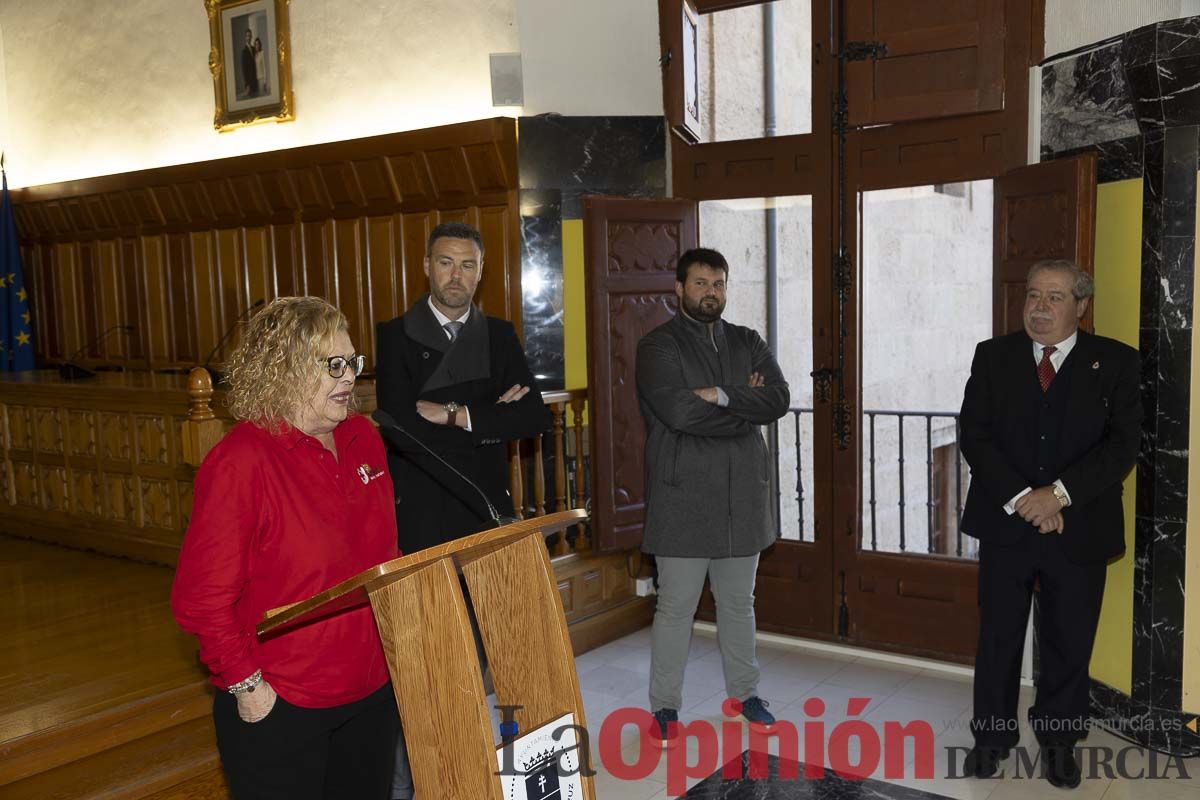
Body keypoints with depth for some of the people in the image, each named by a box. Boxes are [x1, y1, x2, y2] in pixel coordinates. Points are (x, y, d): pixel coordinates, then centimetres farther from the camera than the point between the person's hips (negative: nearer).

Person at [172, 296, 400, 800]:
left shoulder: (363, 439, 2)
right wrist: (246, 684, -14)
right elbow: (201, 597, -17)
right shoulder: (241, 462, -19)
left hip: (372, 692, 6)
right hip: (279, 711, -6)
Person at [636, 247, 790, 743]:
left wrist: (721, 396, -18)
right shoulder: (658, 346, -6)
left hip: (742, 496, 5)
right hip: (683, 497, -4)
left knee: (739, 604, 17)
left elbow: (779, 398, -5)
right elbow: (678, 410, -21)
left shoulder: (748, 343, 10)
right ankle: (665, 706, 17)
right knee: (675, 608, 3)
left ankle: (744, 692, 32)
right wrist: (748, 406, -11)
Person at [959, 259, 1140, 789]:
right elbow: (975, 435, -5)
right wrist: (1020, 499, -15)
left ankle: (1059, 740, 29)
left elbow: (1122, 444, -8)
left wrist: (1059, 495, -18)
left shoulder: (1116, 362, 0)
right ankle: (992, 735, 27)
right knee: (998, 638, 11)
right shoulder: (993, 356, 3)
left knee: (1069, 644, 11)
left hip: (1080, 530, -1)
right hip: (1006, 523, 1)